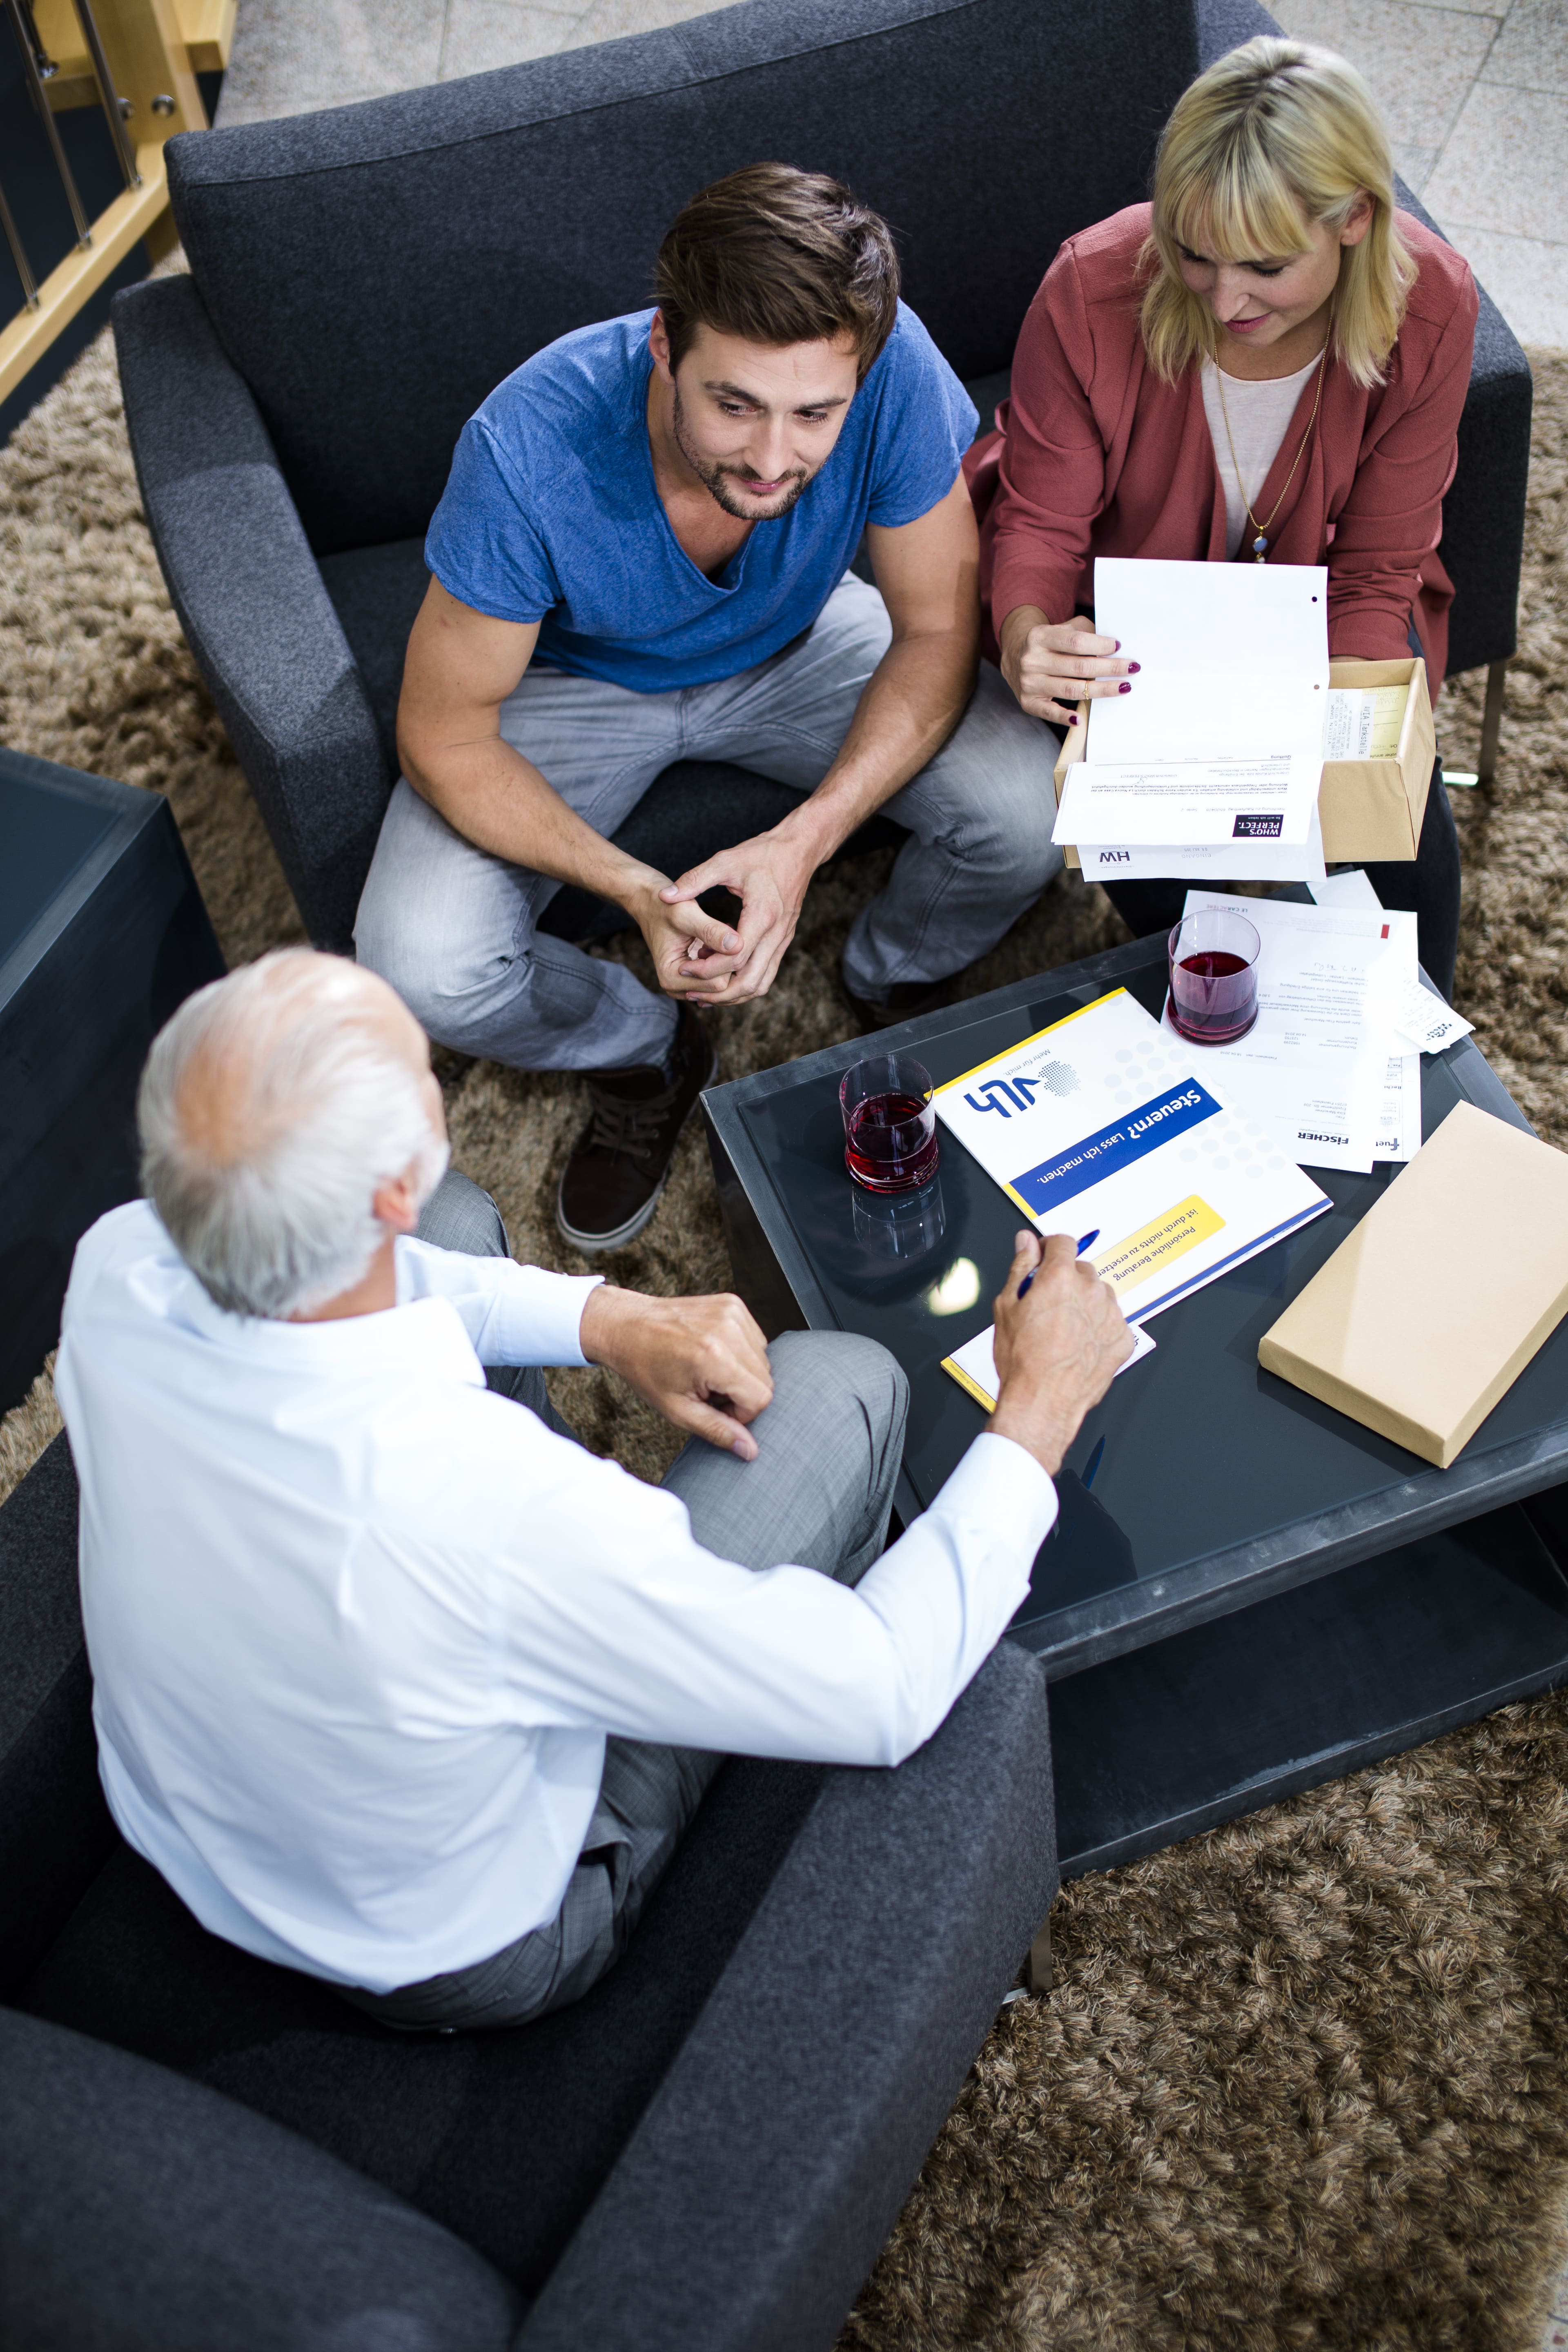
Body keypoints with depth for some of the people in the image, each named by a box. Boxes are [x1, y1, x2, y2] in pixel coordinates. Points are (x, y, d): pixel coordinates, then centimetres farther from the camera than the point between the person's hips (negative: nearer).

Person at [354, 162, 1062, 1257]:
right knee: (425, 969, -23)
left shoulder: (897, 368, -31)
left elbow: (938, 629, -18)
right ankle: (647, 1049, 11)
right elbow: (444, 738, -24)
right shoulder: (529, 450, -35)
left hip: (794, 645, 2)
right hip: (576, 680, -1)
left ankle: (897, 986, 13)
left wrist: (803, 842, -32)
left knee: (1025, 814, -23)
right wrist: (638, 891, -38)